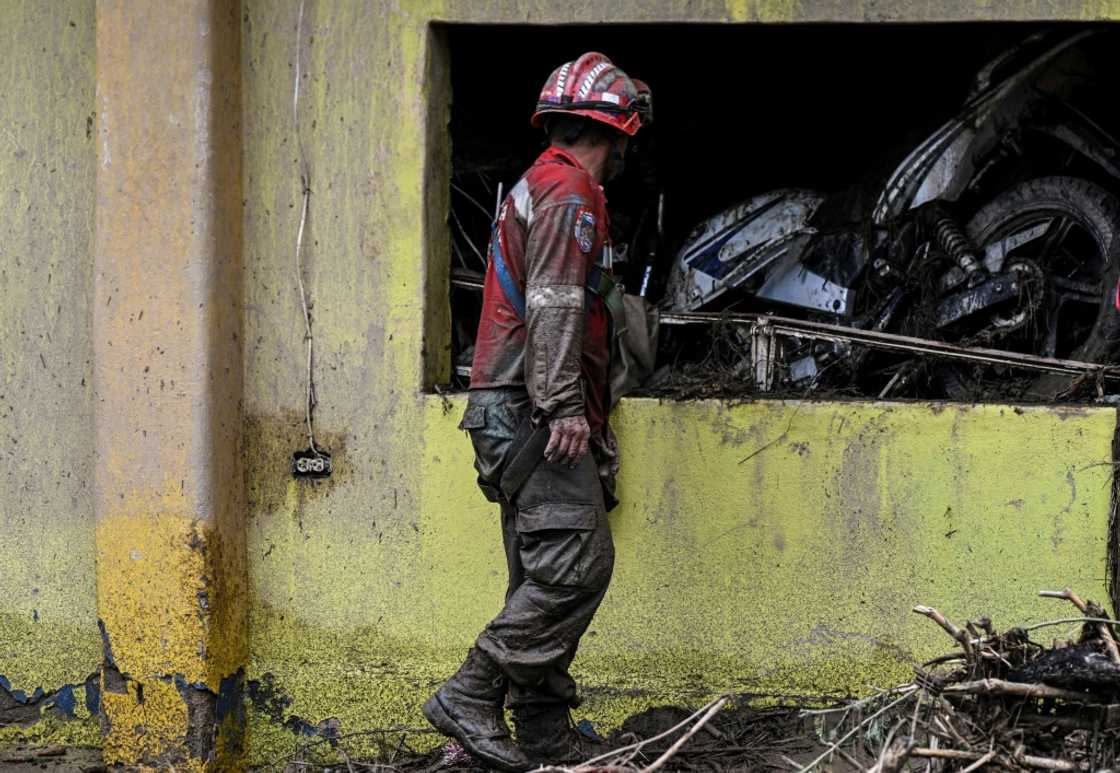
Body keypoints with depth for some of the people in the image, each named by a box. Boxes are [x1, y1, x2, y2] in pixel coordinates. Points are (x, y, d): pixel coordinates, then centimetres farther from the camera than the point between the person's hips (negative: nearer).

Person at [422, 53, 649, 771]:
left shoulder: (540, 186, 25)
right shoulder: (569, 191, -8)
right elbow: (554, 307, -18)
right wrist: (564, 407, -24)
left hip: (521, 418, 11)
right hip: (534, 414, -11)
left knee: (545, 574, 9)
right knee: (579, 562, -16)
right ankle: (471, 697, -16)